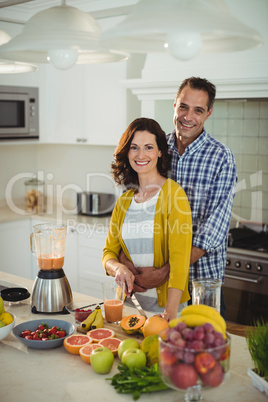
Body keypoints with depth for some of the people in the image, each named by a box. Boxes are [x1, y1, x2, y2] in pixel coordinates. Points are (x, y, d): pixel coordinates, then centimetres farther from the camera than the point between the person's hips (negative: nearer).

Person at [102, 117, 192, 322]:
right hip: (129, 301, 5)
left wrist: (170, 312, -28)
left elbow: (179, 257, -19)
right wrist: (118, 268, -13)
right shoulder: (124, 201, 8)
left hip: (163, 303, -5)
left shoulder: (173, 193, -11)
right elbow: (109, 251, 11)